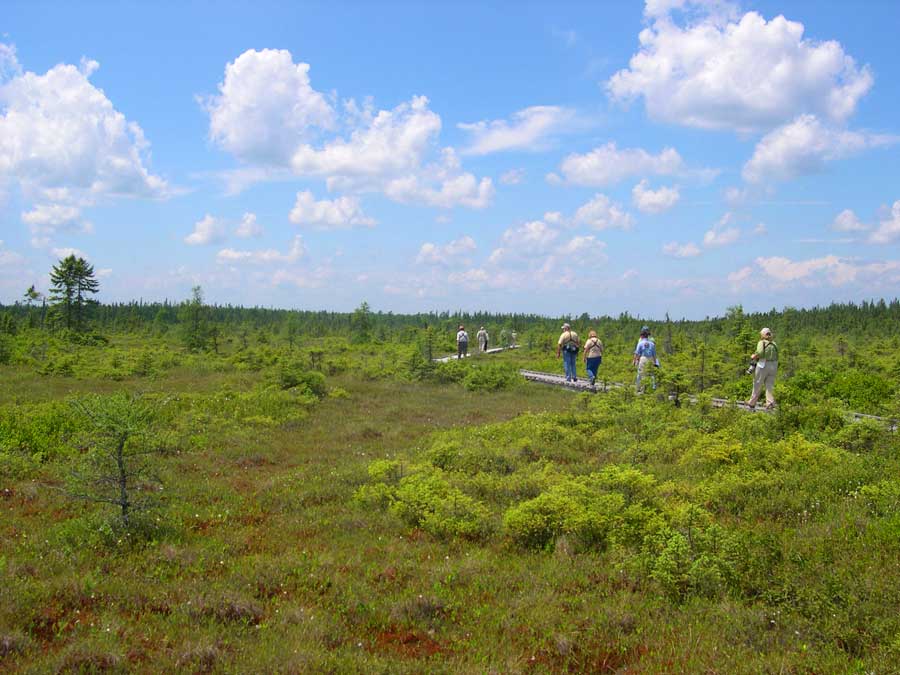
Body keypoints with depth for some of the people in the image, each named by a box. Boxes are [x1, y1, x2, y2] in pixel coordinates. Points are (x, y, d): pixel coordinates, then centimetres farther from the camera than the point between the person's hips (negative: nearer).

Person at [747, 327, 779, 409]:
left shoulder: (762, 342, -7)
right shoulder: (774, 344, 10)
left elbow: (760, 352, -22)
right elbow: (776, 356, 5)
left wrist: (753, 356, -5)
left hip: (763, 365, -4)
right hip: (773, 366, 5)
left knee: (758, 385, 6)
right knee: (769, 385, 8)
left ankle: (752, 402, 17)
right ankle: (770, 403, -4)